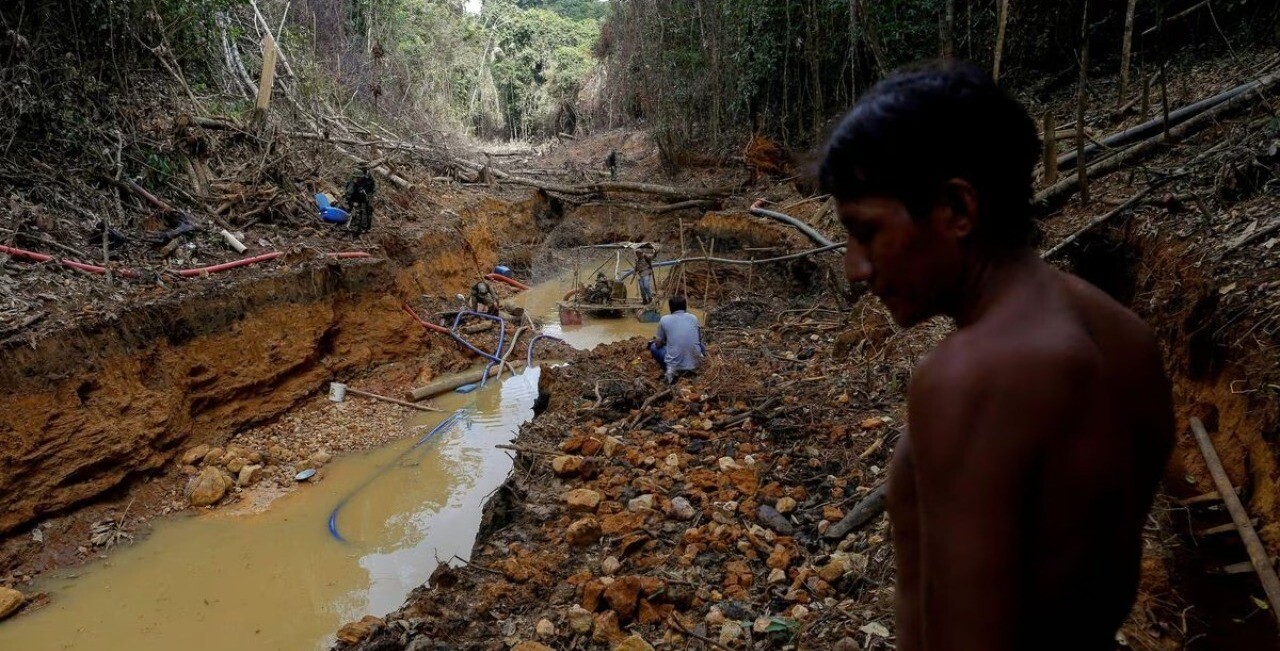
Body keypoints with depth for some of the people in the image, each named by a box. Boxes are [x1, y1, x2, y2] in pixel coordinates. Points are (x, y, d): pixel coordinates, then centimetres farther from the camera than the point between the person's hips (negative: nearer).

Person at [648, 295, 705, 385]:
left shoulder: (665, 320, -2)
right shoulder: (693, 318, 6)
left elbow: (658, 344, 7)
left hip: (675, 366, -4)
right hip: (695, 364, 4)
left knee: (653, 346, 23)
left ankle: (670, 370, 8)